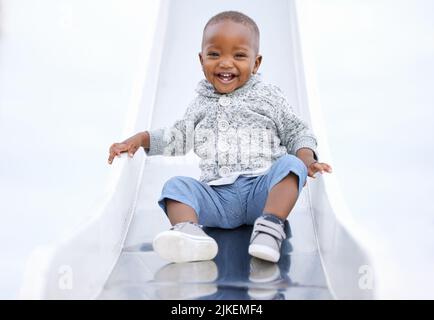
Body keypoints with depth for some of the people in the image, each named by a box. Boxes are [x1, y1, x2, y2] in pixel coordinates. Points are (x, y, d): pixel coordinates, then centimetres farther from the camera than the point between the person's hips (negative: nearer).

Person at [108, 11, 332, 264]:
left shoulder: (269, 97, 11)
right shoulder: (201, 105, 18)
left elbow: (297, 132, 14)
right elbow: (177, 138, 29)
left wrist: (306, 160, -7)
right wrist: (140, 139, 17)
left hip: (262, 191, -2)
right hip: (217, 197, 2)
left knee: (289, 164, -28)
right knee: (177, 185, -20)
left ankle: (271, 226, -43)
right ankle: (188, 232, -47)